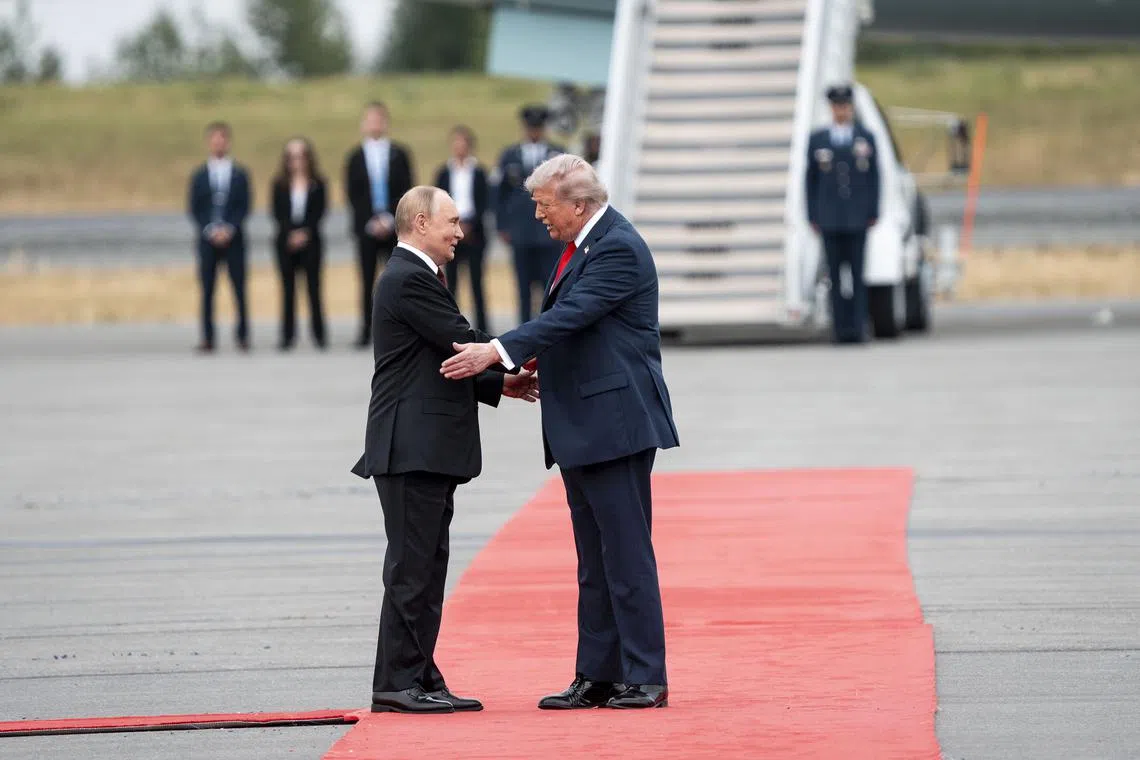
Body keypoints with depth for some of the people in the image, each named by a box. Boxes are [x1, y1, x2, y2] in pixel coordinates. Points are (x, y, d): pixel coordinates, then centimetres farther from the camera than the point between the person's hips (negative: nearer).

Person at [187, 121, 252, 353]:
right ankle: (207, 339, -1)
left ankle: (242, 334, 4)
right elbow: (194, 209, 4)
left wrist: (229, 229, -11)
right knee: (207, 289, -2)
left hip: (233, 238, 0)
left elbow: (244, 206, 1)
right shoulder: (199, 175, 8)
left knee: (239, 288, -2)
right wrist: (210, 230, -9)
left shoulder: (240, 174, 7)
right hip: (207, 238, 0)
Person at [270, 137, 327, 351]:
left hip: (310, 241, -1)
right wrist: (291, 235, -12)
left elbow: (319, 212, -1)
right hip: (286, 242, 1)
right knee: (288, 289, 1)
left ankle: (319, 335, -1)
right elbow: (278, 213, 1)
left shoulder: (317, 185, 5)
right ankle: (287, 336, 2)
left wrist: (305, 233, -14)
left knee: (314, 286, -4)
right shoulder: (280, 185, 7)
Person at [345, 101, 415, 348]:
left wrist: (389, 219, -10)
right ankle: (366, 331, 2)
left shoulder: (399, 154, 7)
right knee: (367, 281, -1)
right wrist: (371, 222, -7)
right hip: (366, 226, 0)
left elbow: (406, 191, 1)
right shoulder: (355, 157, 7)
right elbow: (352, 195, 3)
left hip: (395, 225, 0)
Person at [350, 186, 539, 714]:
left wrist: (500, 384, 15)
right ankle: (396, 684, -7)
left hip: (427, 451, 11)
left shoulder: (415, 277, 20)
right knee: (412, 566, -8)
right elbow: (463, 342, -17)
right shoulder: (409, 280, -14)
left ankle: (421, 679, 15)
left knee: (426, 566, 11)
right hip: (412, 448, -11)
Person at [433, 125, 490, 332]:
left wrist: (469, 224, -12)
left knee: (476, 280, -2)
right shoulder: (444, 173, 7)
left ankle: (481, 327, 0)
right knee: (451, 281, -1)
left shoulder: (478, 173, 4)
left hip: (473, 233, -1)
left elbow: (482, 204, 1)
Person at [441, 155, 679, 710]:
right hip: (581, 430, 10)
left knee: (626, 554, -7)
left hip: (615, 422, -10)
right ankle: (597, 678, 15)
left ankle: (646, 680, -4)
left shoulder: (619, 248, -14)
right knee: (595, 561, 12)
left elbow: (570, 316, -23)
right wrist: (539, 361, 6)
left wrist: (497, 351, -26)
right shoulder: (581, 246, 17)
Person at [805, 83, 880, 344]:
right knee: (836, 274, 1)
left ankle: (857, 327, -2)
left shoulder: (866, 138, 6)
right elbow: (811, 180, 8)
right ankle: (840, 327, 2)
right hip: (829, 219, 1)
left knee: (857, 273, -2)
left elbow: (874, 177, 6)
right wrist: (812, 216, 2)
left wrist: (874, 213, -1)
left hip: (857, 217, -1)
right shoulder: (817, 140, 7)